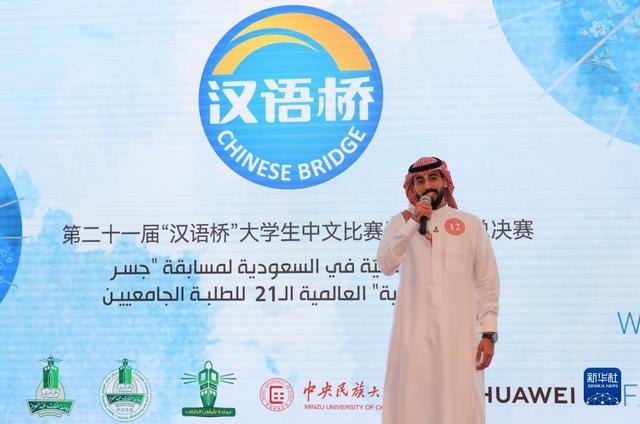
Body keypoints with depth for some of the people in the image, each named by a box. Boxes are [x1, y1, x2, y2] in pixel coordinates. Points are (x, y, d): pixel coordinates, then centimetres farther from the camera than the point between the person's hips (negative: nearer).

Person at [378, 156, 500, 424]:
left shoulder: (470, 224, 8)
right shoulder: (400, 222, 7)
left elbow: (487, 281, 6)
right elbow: (386, 265, -10)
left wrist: (489, 332, 0)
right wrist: (413, 222, -14)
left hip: (459, 332, 0)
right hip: (413, 331, 0)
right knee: (412, 402, 0)